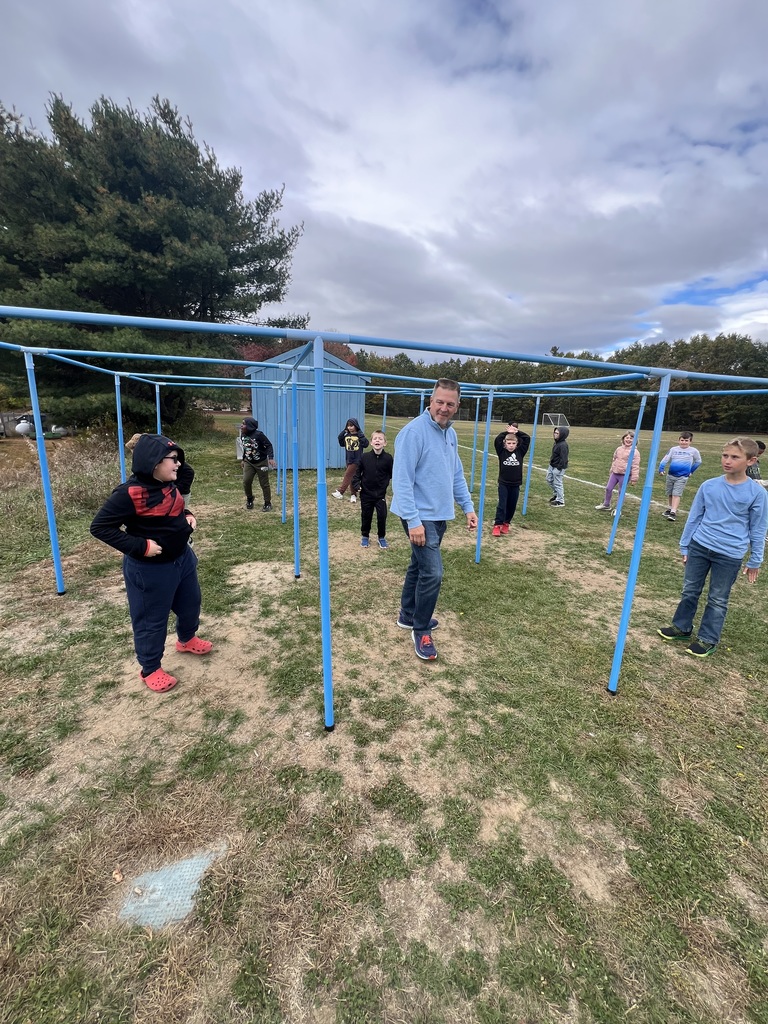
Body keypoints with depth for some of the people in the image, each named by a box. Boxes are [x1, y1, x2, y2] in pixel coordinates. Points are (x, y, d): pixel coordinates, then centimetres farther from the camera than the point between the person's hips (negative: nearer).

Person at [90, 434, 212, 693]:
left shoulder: (169, 484, -2)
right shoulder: (130, 493, -26)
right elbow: (99, 527, -22)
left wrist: (187, 516, -4)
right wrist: (139, 546, -26)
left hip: (182, 557, 8)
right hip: (150, 569, -8)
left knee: (191, 603, 25)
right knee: (151, 620, 10)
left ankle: (186, 639, 54)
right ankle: (151, 670, 32)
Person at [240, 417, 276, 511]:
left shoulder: (258, 434, -20)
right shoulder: (243, 435, -1)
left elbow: (269, 445, -16)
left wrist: (271, 458, -26)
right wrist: (243, 459, 19)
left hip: (261, 462, -5)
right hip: (248, 462, 5)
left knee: (264, 484, 2)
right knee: (246, 481, -7)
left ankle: (268, 504, 16)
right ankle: (249, 499, 19)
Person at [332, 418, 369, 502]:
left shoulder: (360, 435, -8)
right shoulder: (346, 435, 6)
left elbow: (366, 444, -17)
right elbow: (341, 444, 10)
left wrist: (361, 435, -23)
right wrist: (341, 435, -1)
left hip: (357, 460, -5)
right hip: (349, 460, 5)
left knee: (348, 475, -8)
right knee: (352, 477, 11)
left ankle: (340, 491, -4)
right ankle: (354, 494, 18)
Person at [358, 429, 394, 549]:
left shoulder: (388, 458, -11)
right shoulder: (365, 456, -10)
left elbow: (392, 474, 1)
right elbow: (358, 472, 1)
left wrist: (385, 484, -2)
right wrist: (357, 485, -5)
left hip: (381, 494, 0)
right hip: (366, 493, 1)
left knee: (382, 516, 5)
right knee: (366, 516, 12)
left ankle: (381, 537, 25)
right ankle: (365, 536, 31)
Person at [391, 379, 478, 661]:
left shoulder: (450, 434, 10)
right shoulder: (414, 431, -17)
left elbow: (457, 475, 18)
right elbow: (401, 480, -21)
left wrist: (468, 507, 12)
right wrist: (413, 521, -24)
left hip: (440, 515, 8)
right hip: (421, 517, -8)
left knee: (419, 567, 19)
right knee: (432, 573, -9)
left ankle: (408, 616, 36)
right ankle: (422, 630, 11)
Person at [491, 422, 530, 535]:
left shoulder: (520, 452, 2)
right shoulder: (502, 452, -3)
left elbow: (527, 439, -1)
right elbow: (497, 440, -14)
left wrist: (517, 431, -2)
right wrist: (507, 432, -8)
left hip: (515, 484, 3)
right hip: (503, 483, -2)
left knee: (512, 506, 10)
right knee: (502, 505, -4)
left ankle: (506, 523, 26)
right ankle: (497, 525, 0)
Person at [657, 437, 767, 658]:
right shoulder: (708, 486, -3)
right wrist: (684, 546, 9)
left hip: (729, 555, -3)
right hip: (699, 546, 3)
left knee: (718, 600, 8)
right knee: (690, 590, 13)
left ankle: (707, 640, 22)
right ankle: (681, 627, 30)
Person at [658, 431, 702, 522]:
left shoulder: (693, 451, 0)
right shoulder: (673, 449, 1)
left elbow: (698, 461, 14)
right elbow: (665, 459, -5)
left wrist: (691, 471, 10)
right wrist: (661, 468, -19)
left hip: (682, 477, -3)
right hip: (670, 475, 3)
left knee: (676, 494, -12)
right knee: (669, 493, 13)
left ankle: (673, 512, -12)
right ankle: (669, 509, 30)